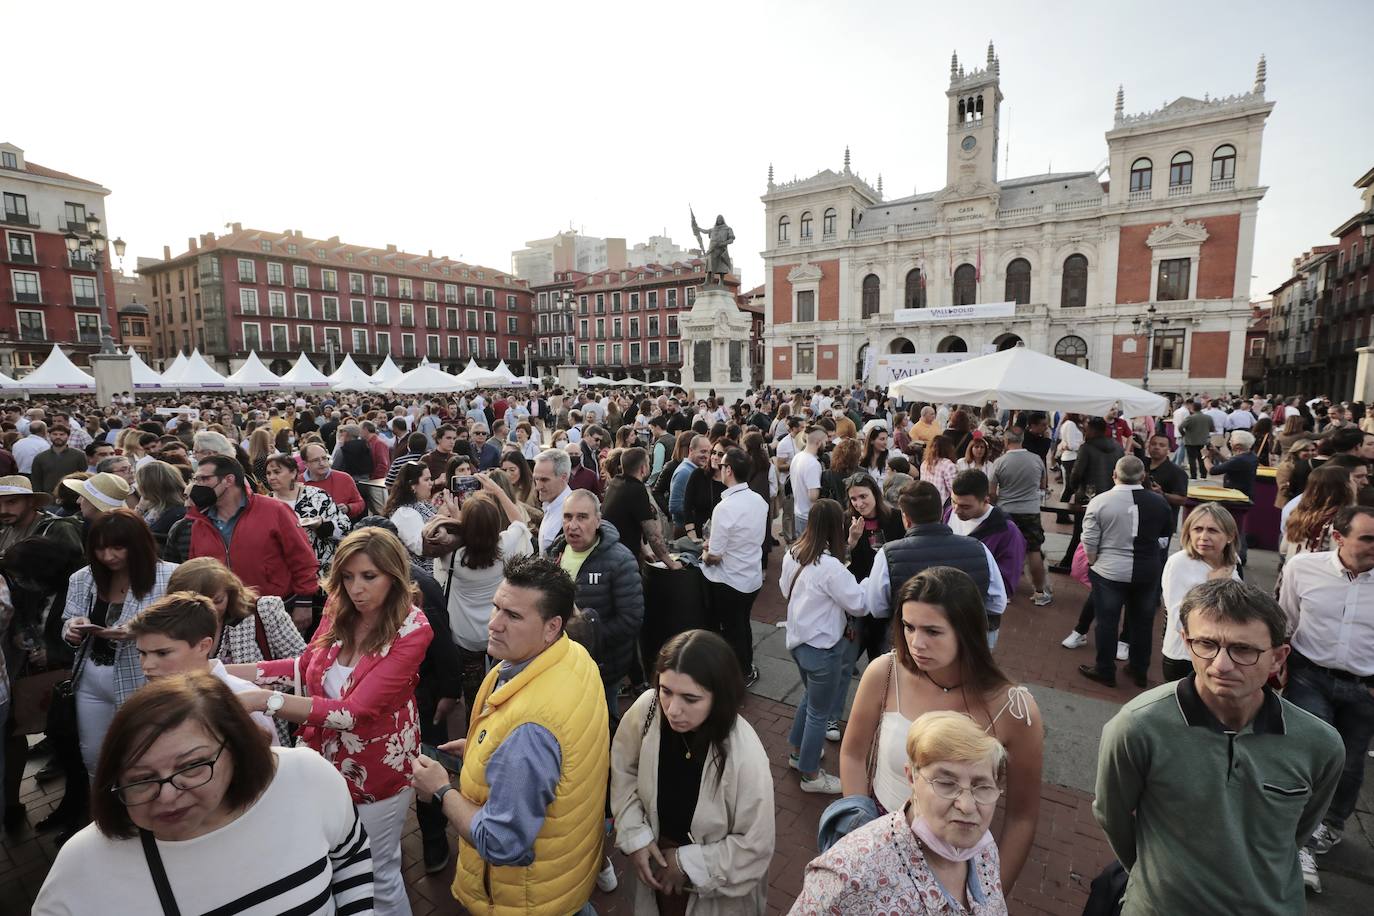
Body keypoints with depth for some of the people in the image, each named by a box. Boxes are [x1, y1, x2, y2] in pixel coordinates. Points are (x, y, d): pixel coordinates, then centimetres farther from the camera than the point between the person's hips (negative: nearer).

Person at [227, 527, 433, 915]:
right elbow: (307, 665, 4)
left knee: (378, 873, 14)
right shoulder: (338, 608, -9)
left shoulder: (412, 630, -25)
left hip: (377, 769, -4)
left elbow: (356, 710, -29)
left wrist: (265, 700, -35)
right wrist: (226, 671, -6)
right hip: (326, 758, 5)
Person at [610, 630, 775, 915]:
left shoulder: (745, 756, -35)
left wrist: (687, 863, -16)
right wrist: (635, 836, -12)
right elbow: (623, 772, -6)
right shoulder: (646, 709, -25)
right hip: (658, 861, 3)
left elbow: (755, 846, -21)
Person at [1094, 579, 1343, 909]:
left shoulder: (1320, 744, -16)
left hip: (1275, 905, 3)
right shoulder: (1136, 728, -28)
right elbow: (1112, 816, -10)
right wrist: (1154, 876, 5)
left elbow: (1301, 828, 4)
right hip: (1163, 904, -3)